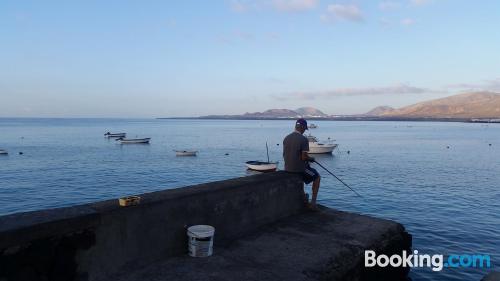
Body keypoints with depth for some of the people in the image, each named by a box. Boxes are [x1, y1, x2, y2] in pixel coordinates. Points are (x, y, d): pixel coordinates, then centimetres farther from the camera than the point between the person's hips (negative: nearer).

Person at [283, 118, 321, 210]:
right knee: (317, 177, 19)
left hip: (287, 169, 7)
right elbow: (304, 157, -20)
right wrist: (311, 158, 2)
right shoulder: (303, 139, -17)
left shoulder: (286, 138, 4)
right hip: (300, 168, -7)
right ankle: (313, 203, 16)